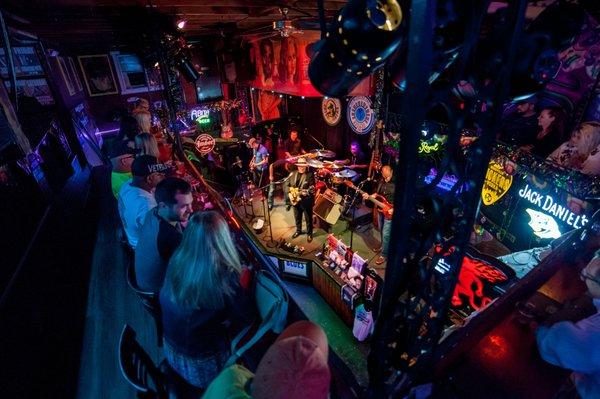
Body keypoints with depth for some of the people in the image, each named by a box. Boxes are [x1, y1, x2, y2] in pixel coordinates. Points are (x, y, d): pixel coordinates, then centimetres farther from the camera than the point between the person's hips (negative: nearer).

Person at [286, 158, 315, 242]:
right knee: (297, 217, 21)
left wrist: (303, 192, -30)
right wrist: (290, 192, -12)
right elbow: (286, 185, 5)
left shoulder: (310, 175, -10)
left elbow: (312, 188, -15)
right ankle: (298, 230, 42)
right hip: (295, 199, 4)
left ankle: (309, 233, 26)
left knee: (308, 218, 9)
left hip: (306, 200, -4)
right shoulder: (292, 174, 3)